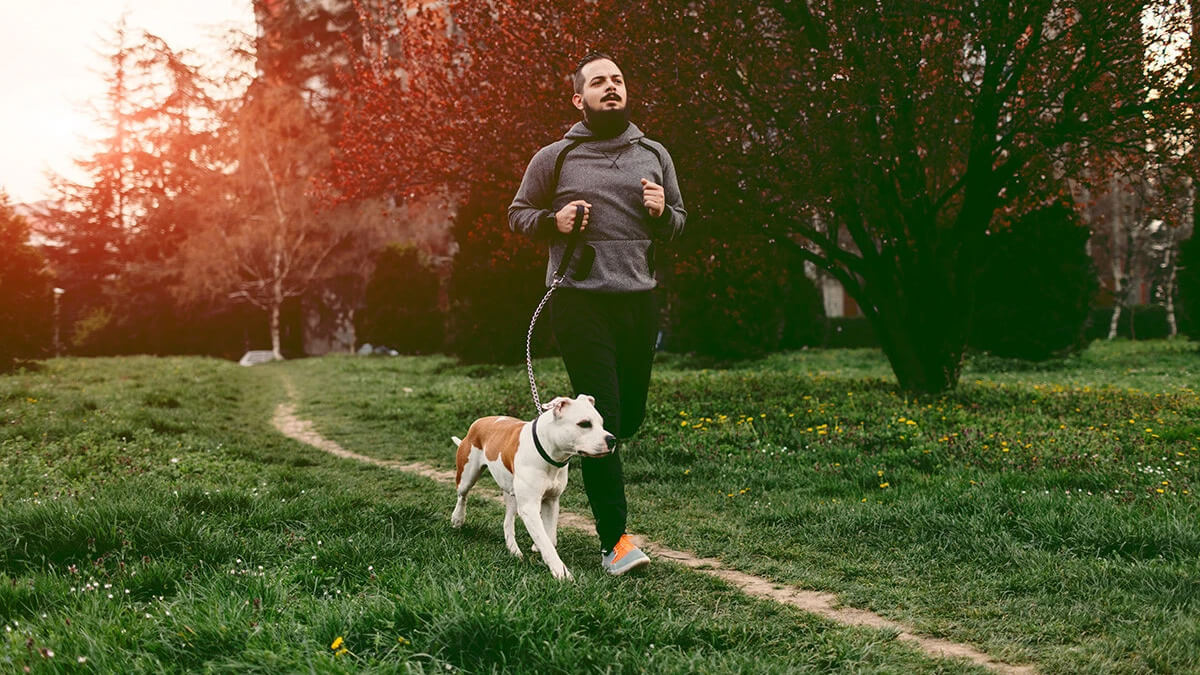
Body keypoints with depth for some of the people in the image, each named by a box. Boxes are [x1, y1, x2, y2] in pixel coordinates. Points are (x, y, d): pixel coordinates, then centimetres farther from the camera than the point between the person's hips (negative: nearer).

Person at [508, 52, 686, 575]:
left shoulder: (654, 155, 12)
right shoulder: (554, 158, 2)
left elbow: (678, 224, 20)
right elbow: (518, 214, 10)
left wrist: (662, 213, -3)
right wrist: (553, 221, -10)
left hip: (639, 298, 4)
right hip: (580, 300, -4)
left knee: (630, 415, 11)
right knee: (602, 417, -10)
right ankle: (614, 541, -6)